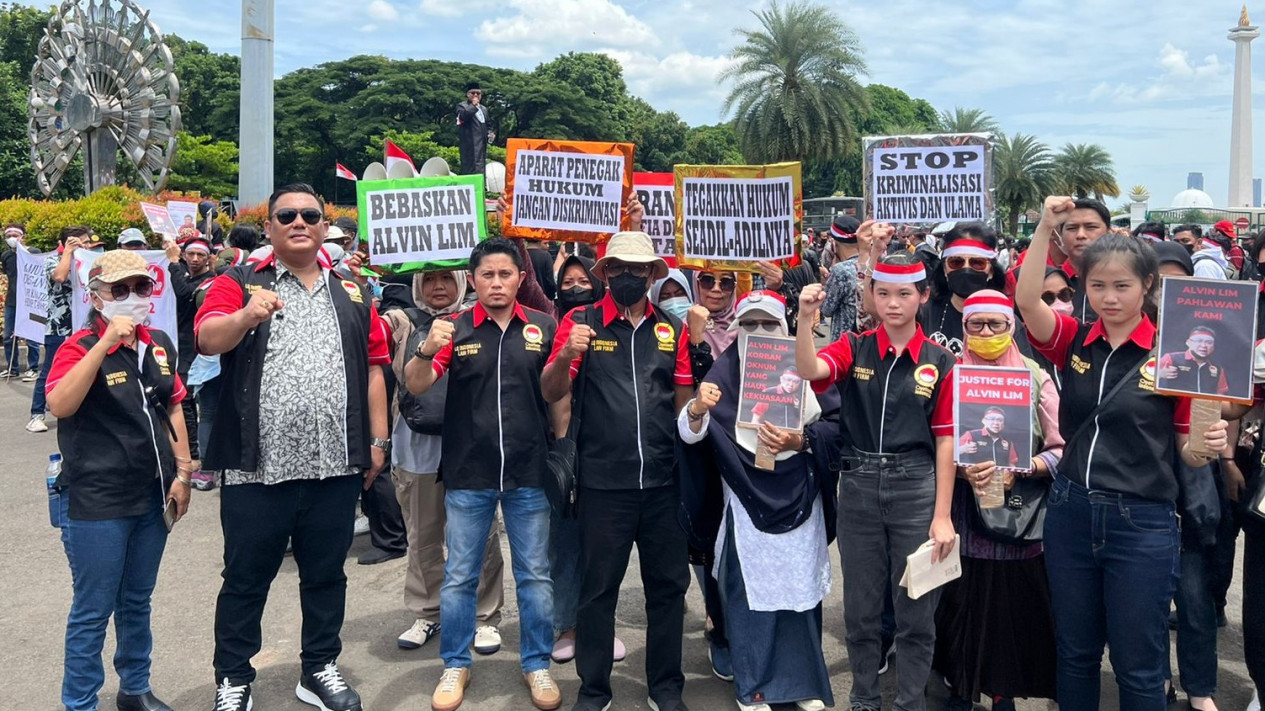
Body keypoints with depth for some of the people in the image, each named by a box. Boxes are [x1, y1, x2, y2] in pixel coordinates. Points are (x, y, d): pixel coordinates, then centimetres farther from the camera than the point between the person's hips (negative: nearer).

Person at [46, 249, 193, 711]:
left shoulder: (159, 344, 6)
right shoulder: (79, 346, -11)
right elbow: (59, 405, -28)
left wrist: (182, 472, 10)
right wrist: (105, 343, -30)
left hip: (152, 497, 6)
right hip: (96, 503, -6)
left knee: (138, 602, 19)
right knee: (93, 611, 4)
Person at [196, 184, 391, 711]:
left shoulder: (352, 296, 13)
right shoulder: (238, 284, 2)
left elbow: (373, 369, 11)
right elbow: (207, 339, -16)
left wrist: (378, 440, 6)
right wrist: (247, 315, -36)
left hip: (336, 468, 3)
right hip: (257, 468, -3)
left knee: (326, 575, 14)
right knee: (246, 579, 9)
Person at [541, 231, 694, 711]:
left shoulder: (673, 329, 7)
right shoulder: (581, 321, 0)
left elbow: (684, 400, 12)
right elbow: (551, 393, -5)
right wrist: (565, 355, -24)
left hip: (663, 481, 3)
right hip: (603, 483, -2)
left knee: (668, 586, 11)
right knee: (598, 589, 8)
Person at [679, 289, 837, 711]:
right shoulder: (725, 371, -1)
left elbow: (835, 425, -3)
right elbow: (690, 435, -8)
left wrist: (800, 441, -19)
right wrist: (696, 410, -29)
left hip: (799, 498, 1)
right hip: (746, 498, -1)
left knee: (800, 587, 9)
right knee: (750, 589, 5)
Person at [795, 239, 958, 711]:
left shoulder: (940, 362, -1)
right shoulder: (855, 349, 2)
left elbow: (945, 440, -2)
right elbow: (809, 370, -18)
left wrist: (942, 516, -5)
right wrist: (806, 320, -35)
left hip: (916, 490, -1)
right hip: (859, 487, 1)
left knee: (915, 611, 7)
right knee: (861, 609, 12)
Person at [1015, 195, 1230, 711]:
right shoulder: (1073, 342, 2)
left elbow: (1186, 451, 1)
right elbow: (1027, 300, -16)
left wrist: (1210, 445, -20)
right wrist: (1045, 229, -23)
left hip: (1143, 523, -3)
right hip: (1070, 514, 3)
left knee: (1138, 666, 8)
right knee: (1074, 653, 17)